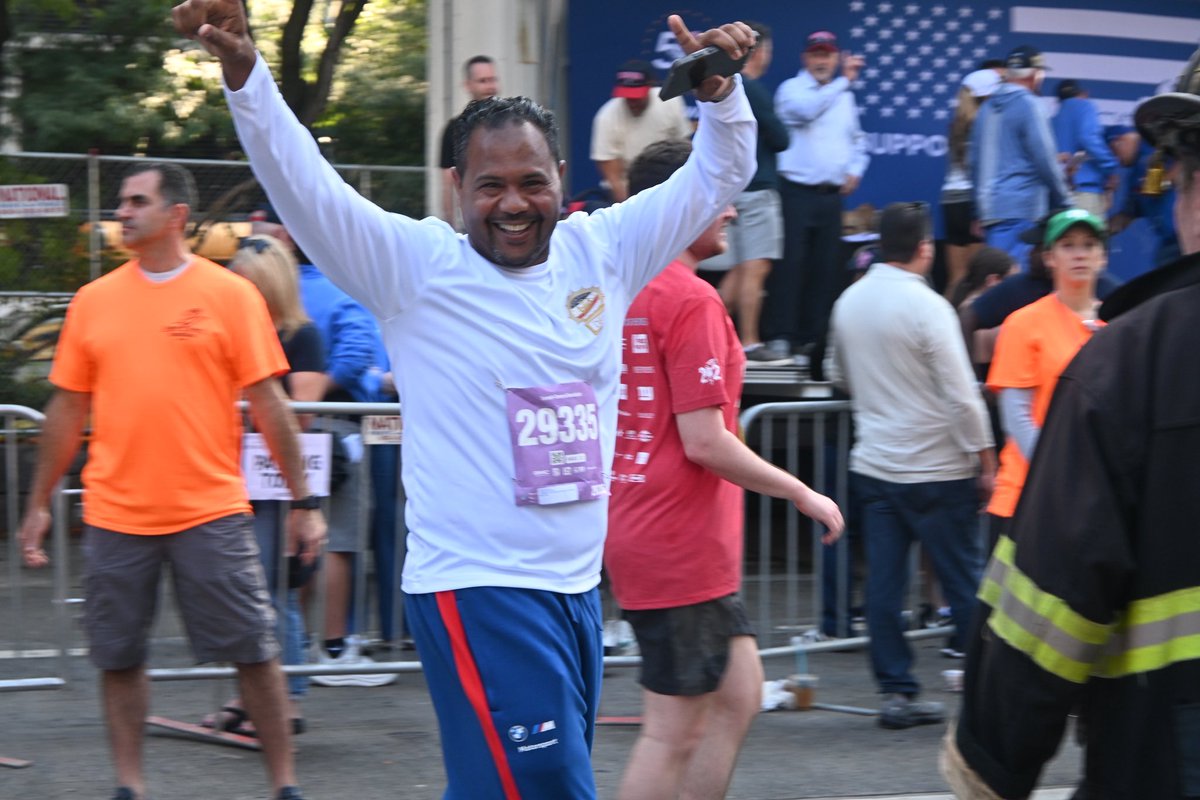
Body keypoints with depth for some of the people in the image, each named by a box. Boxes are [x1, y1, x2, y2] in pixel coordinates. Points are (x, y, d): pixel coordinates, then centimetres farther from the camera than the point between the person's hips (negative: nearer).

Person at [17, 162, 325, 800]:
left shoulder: (230, 294, 0)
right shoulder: (94, 300, 8)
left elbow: (268, 403, 0)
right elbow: (68, 408, 13)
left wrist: (303, 501, -2)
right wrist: (39, 503, 12)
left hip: (210, 509, -3)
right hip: (115, 511, 3)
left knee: (253, 649, 0)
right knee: (119, 656, 6)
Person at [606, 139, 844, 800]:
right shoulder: (692, 300, -17)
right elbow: (705, 442, -21)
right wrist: (803, 495, -10)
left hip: (637, 529, 9)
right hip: (682, 546, -9)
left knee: (738, 694, 16)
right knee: (673, 734, -2)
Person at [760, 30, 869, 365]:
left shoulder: (844, 97, 17)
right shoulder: (792, 89, -2)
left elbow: (856, 139, 29)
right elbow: (806, 110, -25)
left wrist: (855, 170, 12)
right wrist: (844, 81, -25)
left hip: (831, 195, 6)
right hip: (797, 191, -6)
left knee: (826, 269, 5)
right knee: (790, 265, -11)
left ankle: (813, 336, 11)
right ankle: (779, 335, -10)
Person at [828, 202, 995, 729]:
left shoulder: (849, 302, 5)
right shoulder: (927, 306, -15)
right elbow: (961, 394, -15)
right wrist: (984, 459, -7)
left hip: (871, 463, 6)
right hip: (936, 468, -6)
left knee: (883, 582, 5)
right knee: (963, 582, 2)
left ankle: (896, 691, 6)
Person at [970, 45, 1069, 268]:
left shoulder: (987, 108, 15)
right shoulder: (1027, 105, -9)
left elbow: (973, 160, 19)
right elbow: (1044, 158, -12)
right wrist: (1061, 201, 0)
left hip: (989, 208, 8)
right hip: (1022, 208, -8)